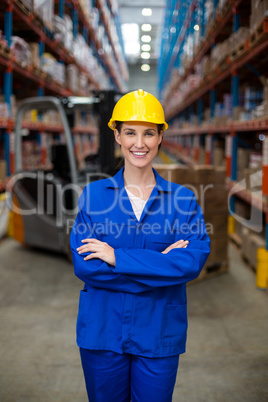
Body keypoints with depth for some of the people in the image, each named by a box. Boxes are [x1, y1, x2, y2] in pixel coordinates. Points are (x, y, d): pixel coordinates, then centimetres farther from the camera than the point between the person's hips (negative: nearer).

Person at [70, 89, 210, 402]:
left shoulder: (183, 199, -2)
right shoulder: (93, 194, -3)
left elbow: (194, 261, -16)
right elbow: (82, 264, -12)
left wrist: (117, 257, -20)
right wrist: (162, 264, -17)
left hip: (159, 335, 0)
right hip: (102, 332, 1)